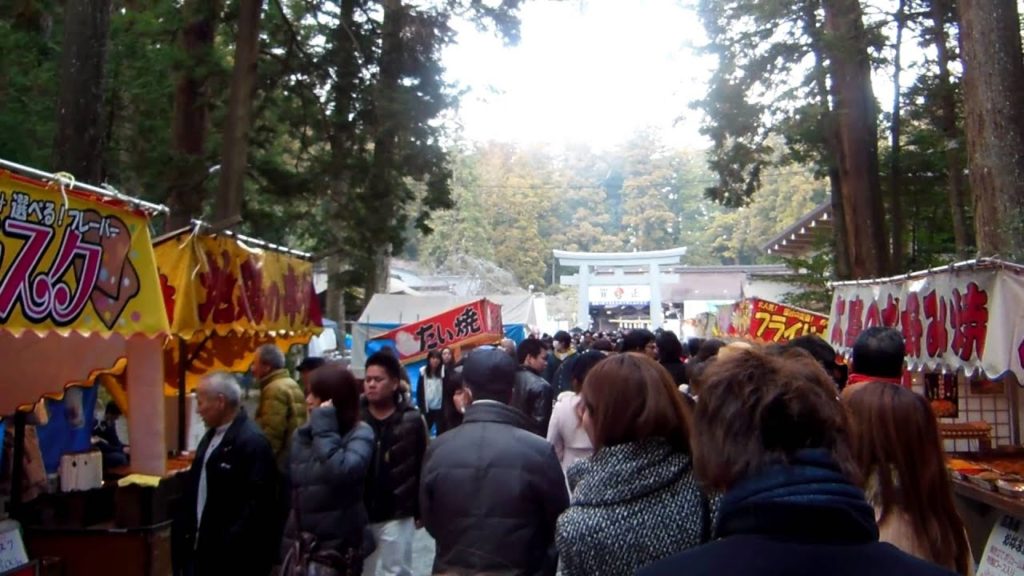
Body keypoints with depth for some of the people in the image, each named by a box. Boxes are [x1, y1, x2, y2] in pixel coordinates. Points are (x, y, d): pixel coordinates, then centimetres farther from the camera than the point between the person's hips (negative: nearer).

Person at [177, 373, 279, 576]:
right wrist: (187, 529, 12)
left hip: (234, 554, -9)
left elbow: (258, 503, -23)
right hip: (202, 545, 9)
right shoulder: (211, 435, 12)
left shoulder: (253, 441, -20)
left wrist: (231, 547, -22)